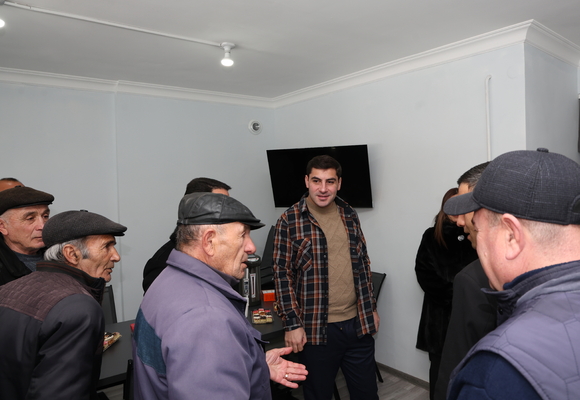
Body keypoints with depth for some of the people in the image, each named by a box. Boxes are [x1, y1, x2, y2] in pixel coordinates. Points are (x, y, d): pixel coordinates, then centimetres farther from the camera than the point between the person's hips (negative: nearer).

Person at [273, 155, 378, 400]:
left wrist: (371, 307, 13)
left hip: (358, 324, 4)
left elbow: (363, 264, 13)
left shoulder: (350, 215, 5)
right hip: (316, 329, -4)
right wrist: (292, 324, -11)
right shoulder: (290, 220, -10)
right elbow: (282, 275, -9)